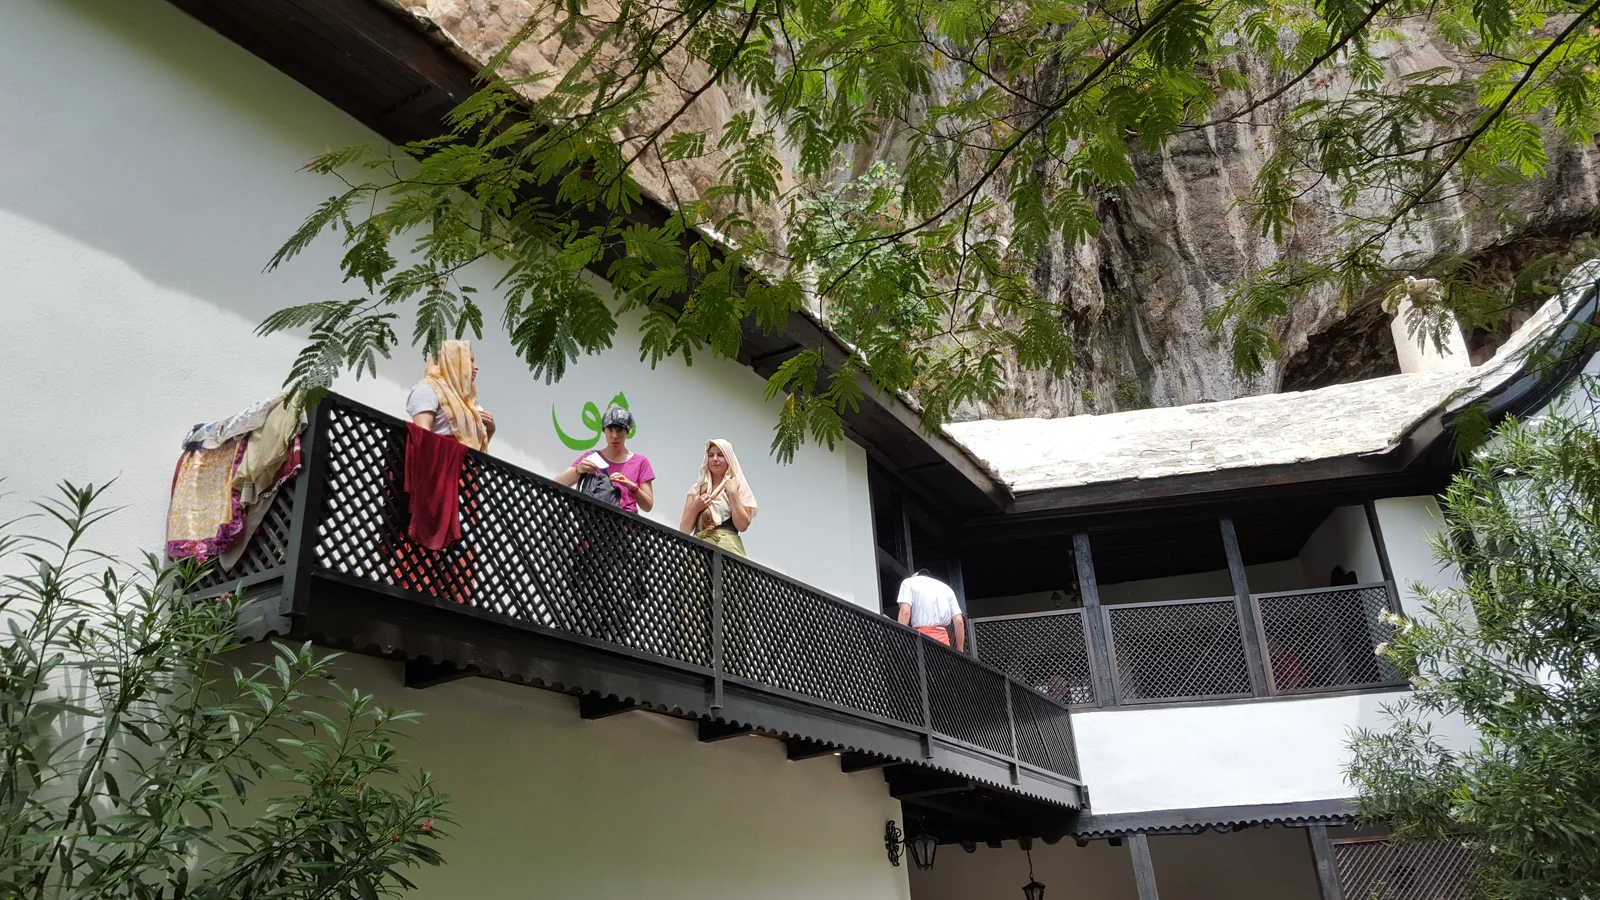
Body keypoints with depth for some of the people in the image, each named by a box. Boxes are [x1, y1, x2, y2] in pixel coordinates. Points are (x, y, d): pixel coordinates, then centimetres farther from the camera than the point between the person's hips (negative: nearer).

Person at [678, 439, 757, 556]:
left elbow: (742, 526, -3)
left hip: (727, 547, -2)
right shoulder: (696, 489, 15)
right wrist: (695, 508, -3)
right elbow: (684, 531, 12)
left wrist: (733, 494, -3)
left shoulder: (738, 486, 9)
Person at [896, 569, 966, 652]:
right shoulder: (947, 588, 25)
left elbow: (905, 612, -6)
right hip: (943, 640, 5)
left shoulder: (909, 582, 12)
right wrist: (960, 651, 18)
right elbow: (959, 621, 15)